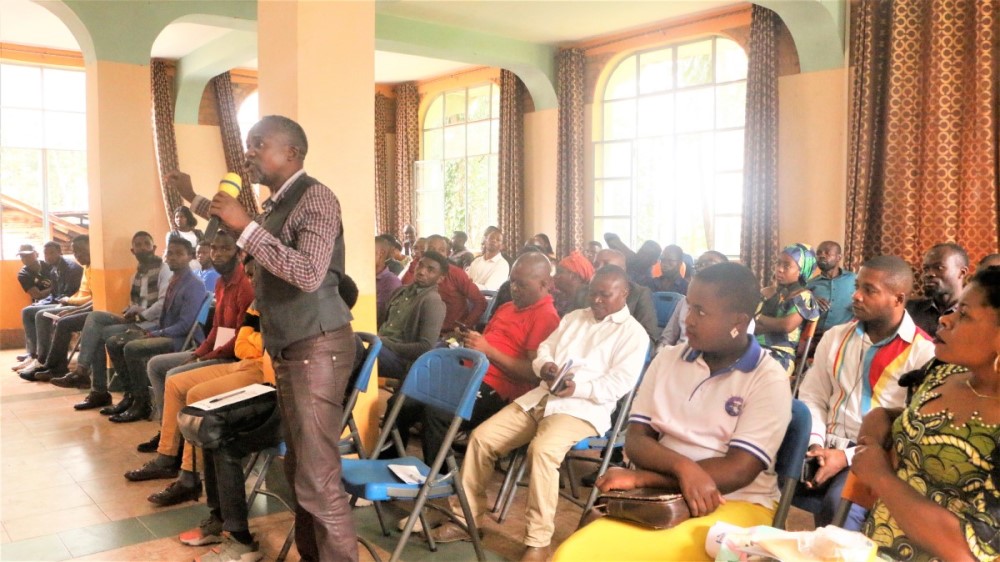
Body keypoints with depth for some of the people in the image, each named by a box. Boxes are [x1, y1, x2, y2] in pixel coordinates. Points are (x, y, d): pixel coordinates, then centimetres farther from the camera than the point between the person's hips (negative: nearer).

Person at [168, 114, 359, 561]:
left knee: (318, 480, -12)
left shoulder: (315, 197, -13)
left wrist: (246, 226, -24)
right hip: (288, 350, 10)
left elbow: (309, 275, -27)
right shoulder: (276, 205, 16)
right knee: (300, 470, 17)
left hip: (316, 348, -10)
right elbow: (235, 234, 40)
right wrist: (195, 200, 36)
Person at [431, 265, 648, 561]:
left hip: (583, 407, -7)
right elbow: (543, 349, 18)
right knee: (482, 436, -7)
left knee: (542, 449, -35)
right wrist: (545, 365, -6)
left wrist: (578, 388, -23)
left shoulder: (633, 333, 1)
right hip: (541, 397, 7)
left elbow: (620, 383, -10)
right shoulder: (574, 317, 21)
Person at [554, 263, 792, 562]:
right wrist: (682, 466, -19)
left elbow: (736, 472, -14)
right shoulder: (667, 359, 9)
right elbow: (636, 441, 3)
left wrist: (641, 477, -17)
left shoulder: (770, 379, -5)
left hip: (736, 504, -4)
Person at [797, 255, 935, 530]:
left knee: (839, 503, -32)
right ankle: (843, 512, -7)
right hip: (826, 446, 4)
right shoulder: (835, 336, 10)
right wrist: (814, 444, -10)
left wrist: (847, 457, -17)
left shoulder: (924, 353, -5)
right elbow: (812, 397, 10)